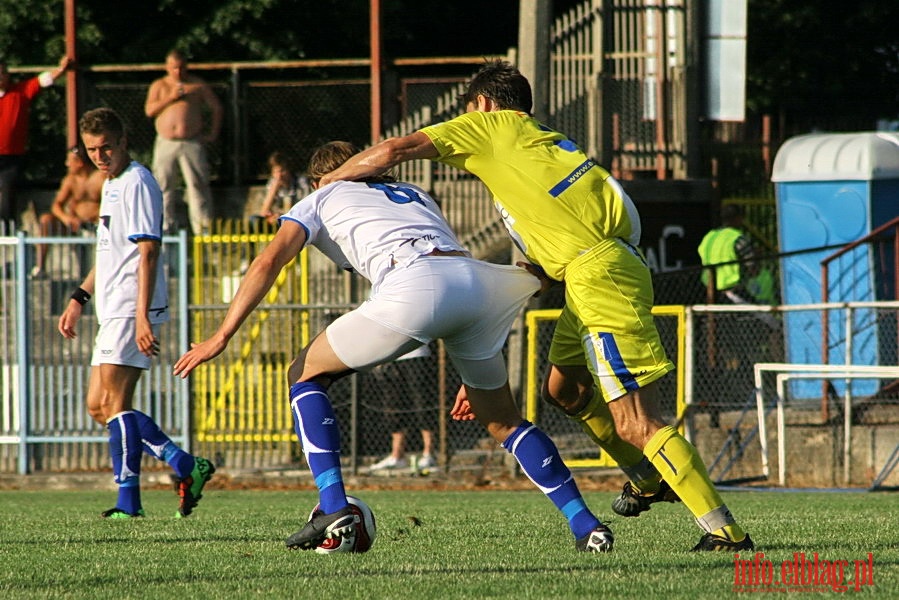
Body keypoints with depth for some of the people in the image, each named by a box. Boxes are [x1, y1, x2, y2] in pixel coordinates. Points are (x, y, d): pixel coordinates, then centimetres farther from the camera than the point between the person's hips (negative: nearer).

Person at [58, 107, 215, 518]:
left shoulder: (136, 183, -12)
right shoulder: (112, 184, 19)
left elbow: (148, 252, -19)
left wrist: (142, 316, -26)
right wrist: (79, 299, 24)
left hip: (131, 310, -11)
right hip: (112, 313, 11)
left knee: (112, 402, -12)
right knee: (99, 407, 9)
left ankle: (128, 500, -10)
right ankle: (185, 467, 8)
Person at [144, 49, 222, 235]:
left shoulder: (198, 85, 8)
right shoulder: (159, 86, 12)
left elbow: (216, 108, 12)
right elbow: (149, 110, 1)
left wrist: (213, 133, 4)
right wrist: (170, 98, -9)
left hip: (192, 142, -2)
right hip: (165, 143, 2)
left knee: (198, 184, -8)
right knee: (164, 185, 0)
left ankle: (203, 226, -9)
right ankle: (168, 225, 6)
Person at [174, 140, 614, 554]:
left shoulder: (321, 200, 27)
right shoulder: (415, 196, 41)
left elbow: (269, 262, 10)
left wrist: (221, 337, 9)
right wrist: (476, 374, 40)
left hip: (413, 286, -5)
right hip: (477, 279, 5)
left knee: (306, 375, 16)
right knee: (503, 421, 22)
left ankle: (334, 510, 2)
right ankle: (586, 526, 10)